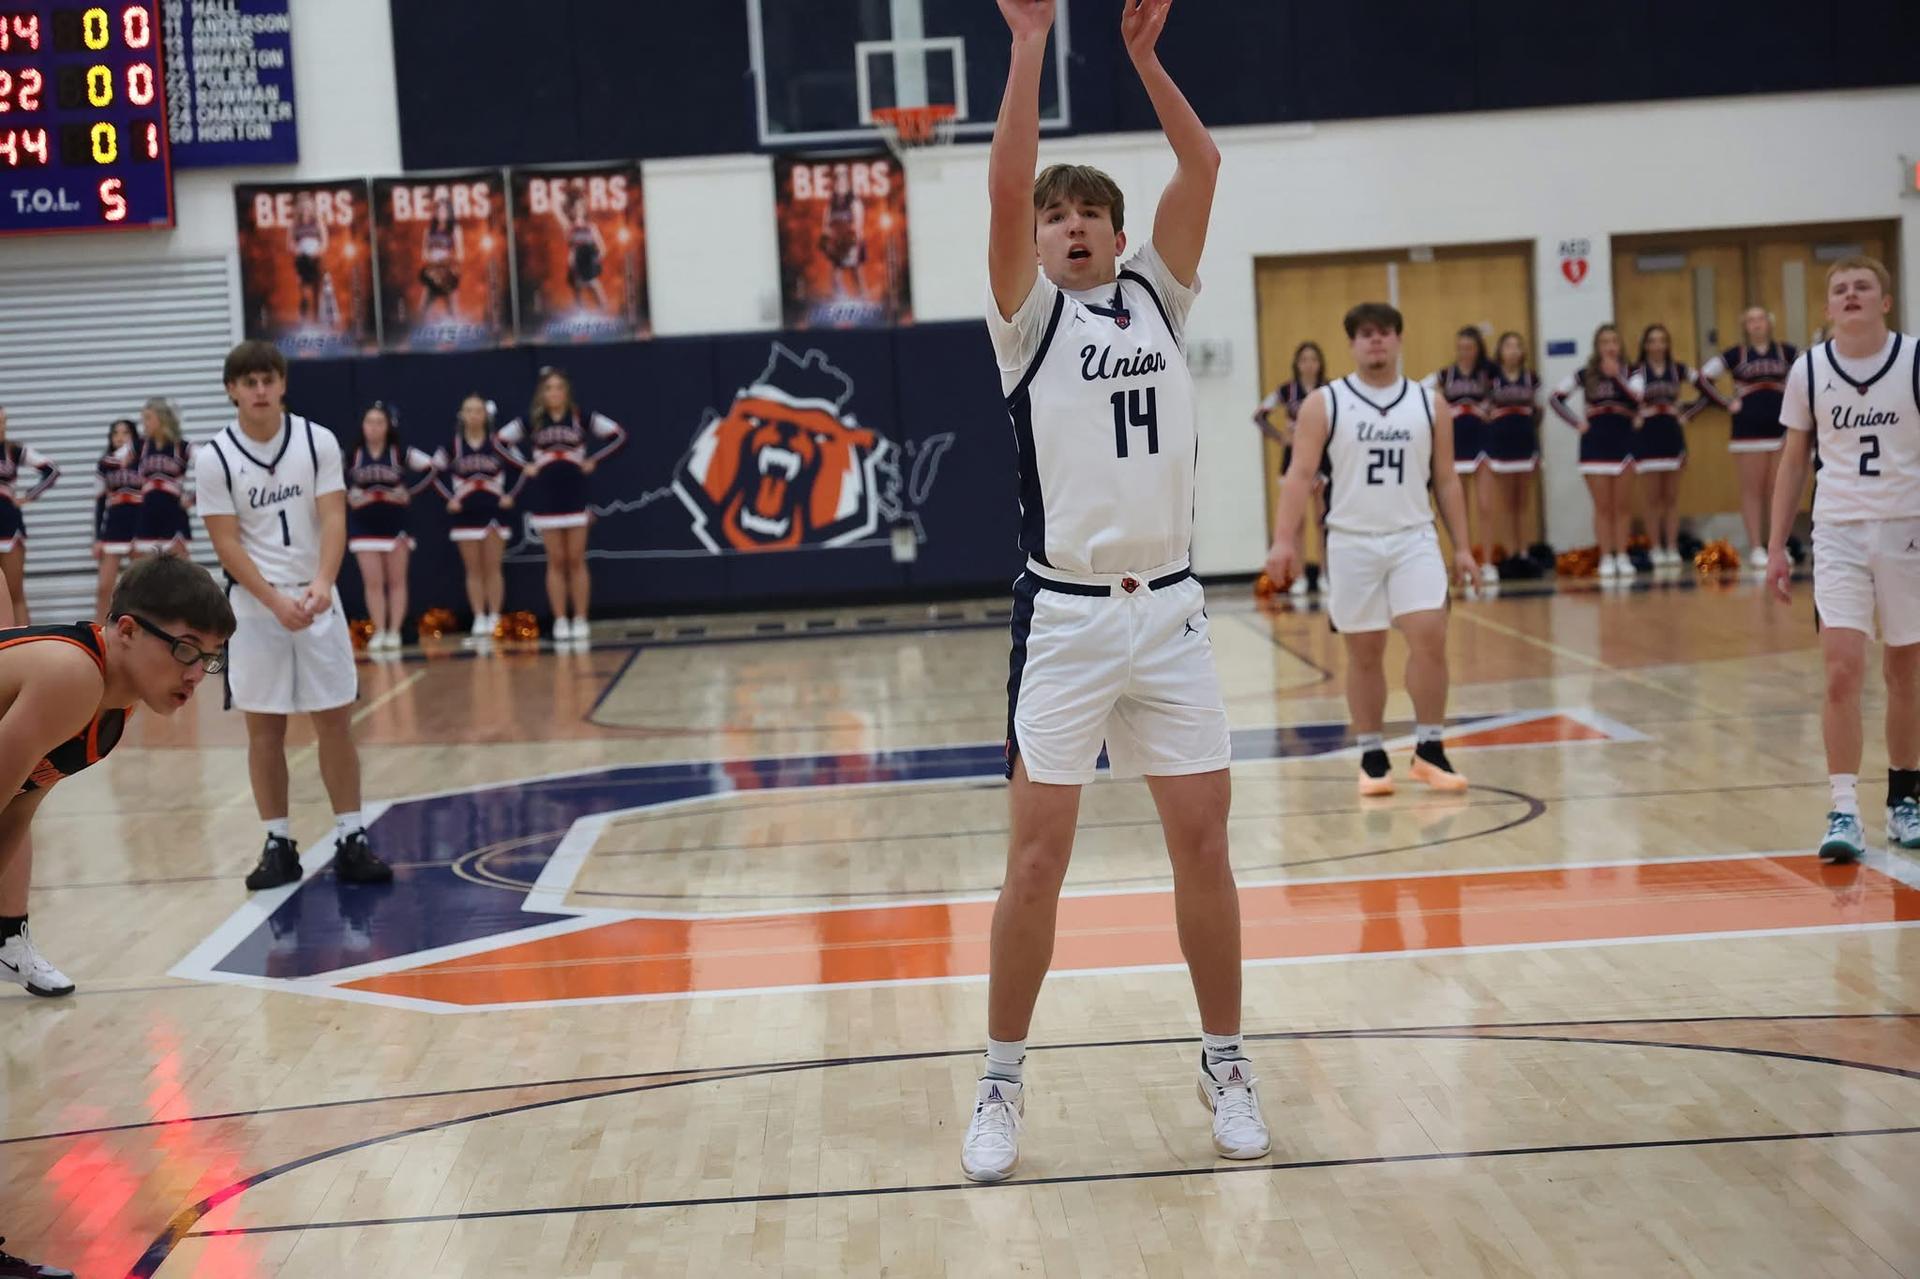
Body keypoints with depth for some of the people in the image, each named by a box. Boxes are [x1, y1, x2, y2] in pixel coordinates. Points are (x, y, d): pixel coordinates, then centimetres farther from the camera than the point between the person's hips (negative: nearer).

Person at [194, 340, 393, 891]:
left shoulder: (318, 441, -2)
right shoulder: (214, 459, -6)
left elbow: (333, 519, -7)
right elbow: (227, 544, -7)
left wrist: (322, 583, -25)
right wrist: (275, 602, -19)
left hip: (317, 598, 1)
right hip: (256, 605, -1)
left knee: (335, 721, 1)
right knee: (264, 728, 3)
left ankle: (351, 840, 7)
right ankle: (279, 844, 11)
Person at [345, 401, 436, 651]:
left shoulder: (399, 452, -8)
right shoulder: (353, 454, -6)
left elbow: (429, 468, -3)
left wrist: (409, 491, -8)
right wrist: (349, 495, -2)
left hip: (395, 524, 0)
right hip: (364, 525, 0)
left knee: (396, 582, 7)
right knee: (373, 583, 1)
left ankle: (394, 632, 12)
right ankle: (379, 632, 6)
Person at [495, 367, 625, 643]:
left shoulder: (581, 417, -3)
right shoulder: (531, 420, 0)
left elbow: (618, 434, 1)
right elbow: (501, 441, 10)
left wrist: (593, 460, -3)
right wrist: (524, 465, 2)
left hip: (575, 496, -1)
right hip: (544, 497, 1)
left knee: (576, 561, 1)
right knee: (556, 562, 3)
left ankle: (580, 620, 5)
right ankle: (560, 621, 7)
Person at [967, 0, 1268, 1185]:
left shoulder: (1159, 299, 12)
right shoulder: (1029, 317, 3)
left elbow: (1204, 165, 4)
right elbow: (1004, 189, -11)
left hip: (1171, 610, 3)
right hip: (1065, 617, -3)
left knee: (1204, 841, 5)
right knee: (1039, 853, -1)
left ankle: (1226, 1064, 18)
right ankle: (1003, 1083, 11)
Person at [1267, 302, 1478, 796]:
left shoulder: (1430, 405, 6)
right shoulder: (1324, 404, 0)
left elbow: (1446, 480, 10)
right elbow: (1300, 474, -5)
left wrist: (1462, 547, 5)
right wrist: (1284, 539, -16)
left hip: (1413, 538, 1)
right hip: (1352, 542, -1)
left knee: (1430, 636, -13)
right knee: (1364, 653, 5)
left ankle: (1429, 751, -2)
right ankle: (1372, 757, 15)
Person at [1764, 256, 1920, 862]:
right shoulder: (1808, 370, 2)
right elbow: (1794, 459, 10)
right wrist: (1776, 546, 6)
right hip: (1838, 534, 0)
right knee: (1842, 672, -10)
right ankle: (1843, 812, -9)